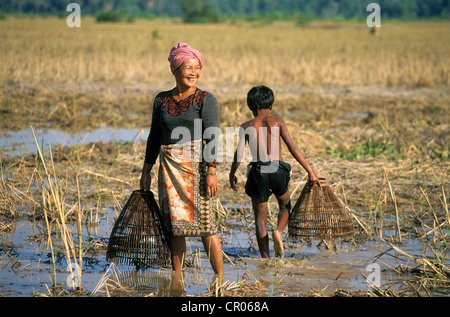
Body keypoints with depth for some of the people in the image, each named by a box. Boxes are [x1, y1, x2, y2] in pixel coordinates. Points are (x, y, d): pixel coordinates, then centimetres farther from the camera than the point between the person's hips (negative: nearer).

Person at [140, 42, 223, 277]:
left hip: (196, 165, -4)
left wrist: (212, 171, -18)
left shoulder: (205, 100, -2)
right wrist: (146, 171, 16)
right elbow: (154, 137, 18)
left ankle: (220, 278, 0)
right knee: (174, 225, 7)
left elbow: (212, 137, -9)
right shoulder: (161, 100, 11)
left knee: (204, 223, -6)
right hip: (169, 168, 4)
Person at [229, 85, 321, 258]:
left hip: (258, 172, 0)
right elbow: (293, 148, -4)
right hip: (278, 170, 0)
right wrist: (311, 171, -3)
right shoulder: (278, 122, 4)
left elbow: (239, 154, -3)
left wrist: (232, 175, 13)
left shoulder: (246, 127, 6)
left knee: (260, 216, 11)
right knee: (285, 206, 25)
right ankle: (278, 231, -6)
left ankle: (266, 260, 5)